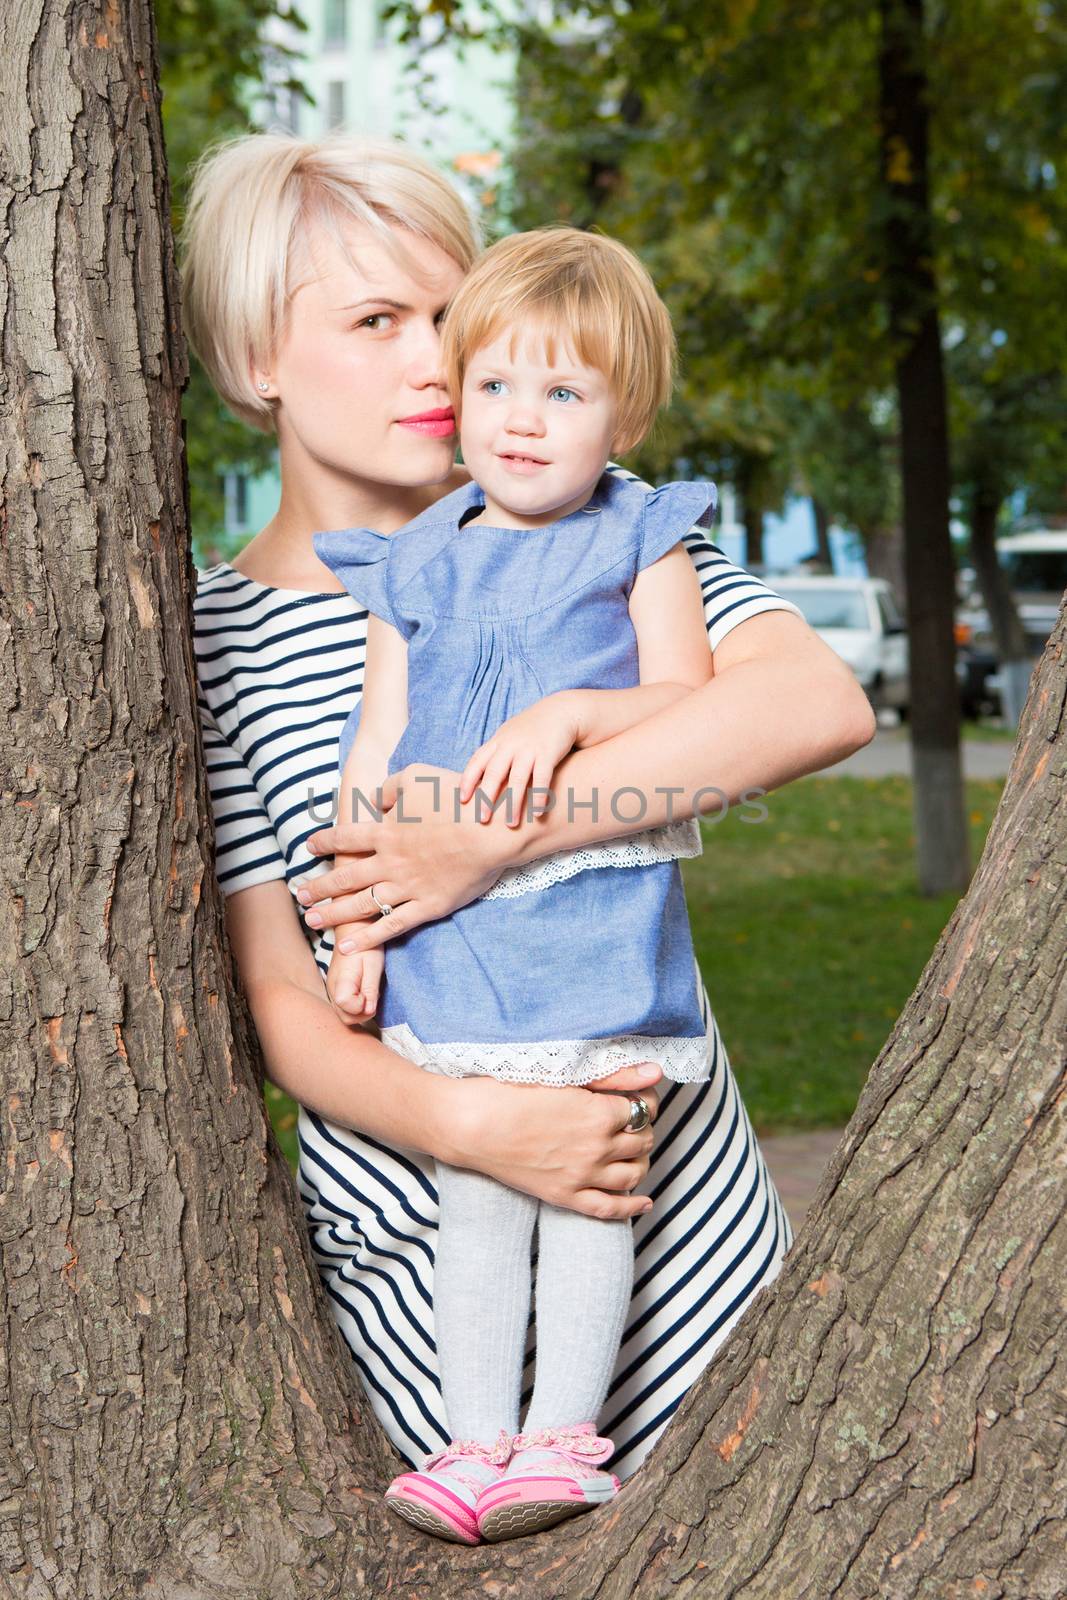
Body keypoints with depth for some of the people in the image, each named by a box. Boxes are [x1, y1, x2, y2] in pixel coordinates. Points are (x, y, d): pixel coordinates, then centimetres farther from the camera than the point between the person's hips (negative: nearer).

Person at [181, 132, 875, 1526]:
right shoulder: (216, 641, -4)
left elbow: (824, 704, -18)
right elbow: (283, 1005, -5)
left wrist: (496, 836, -24)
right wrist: (468, 1123, -24)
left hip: (685, 1195, 2)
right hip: (420, 1244, -1)